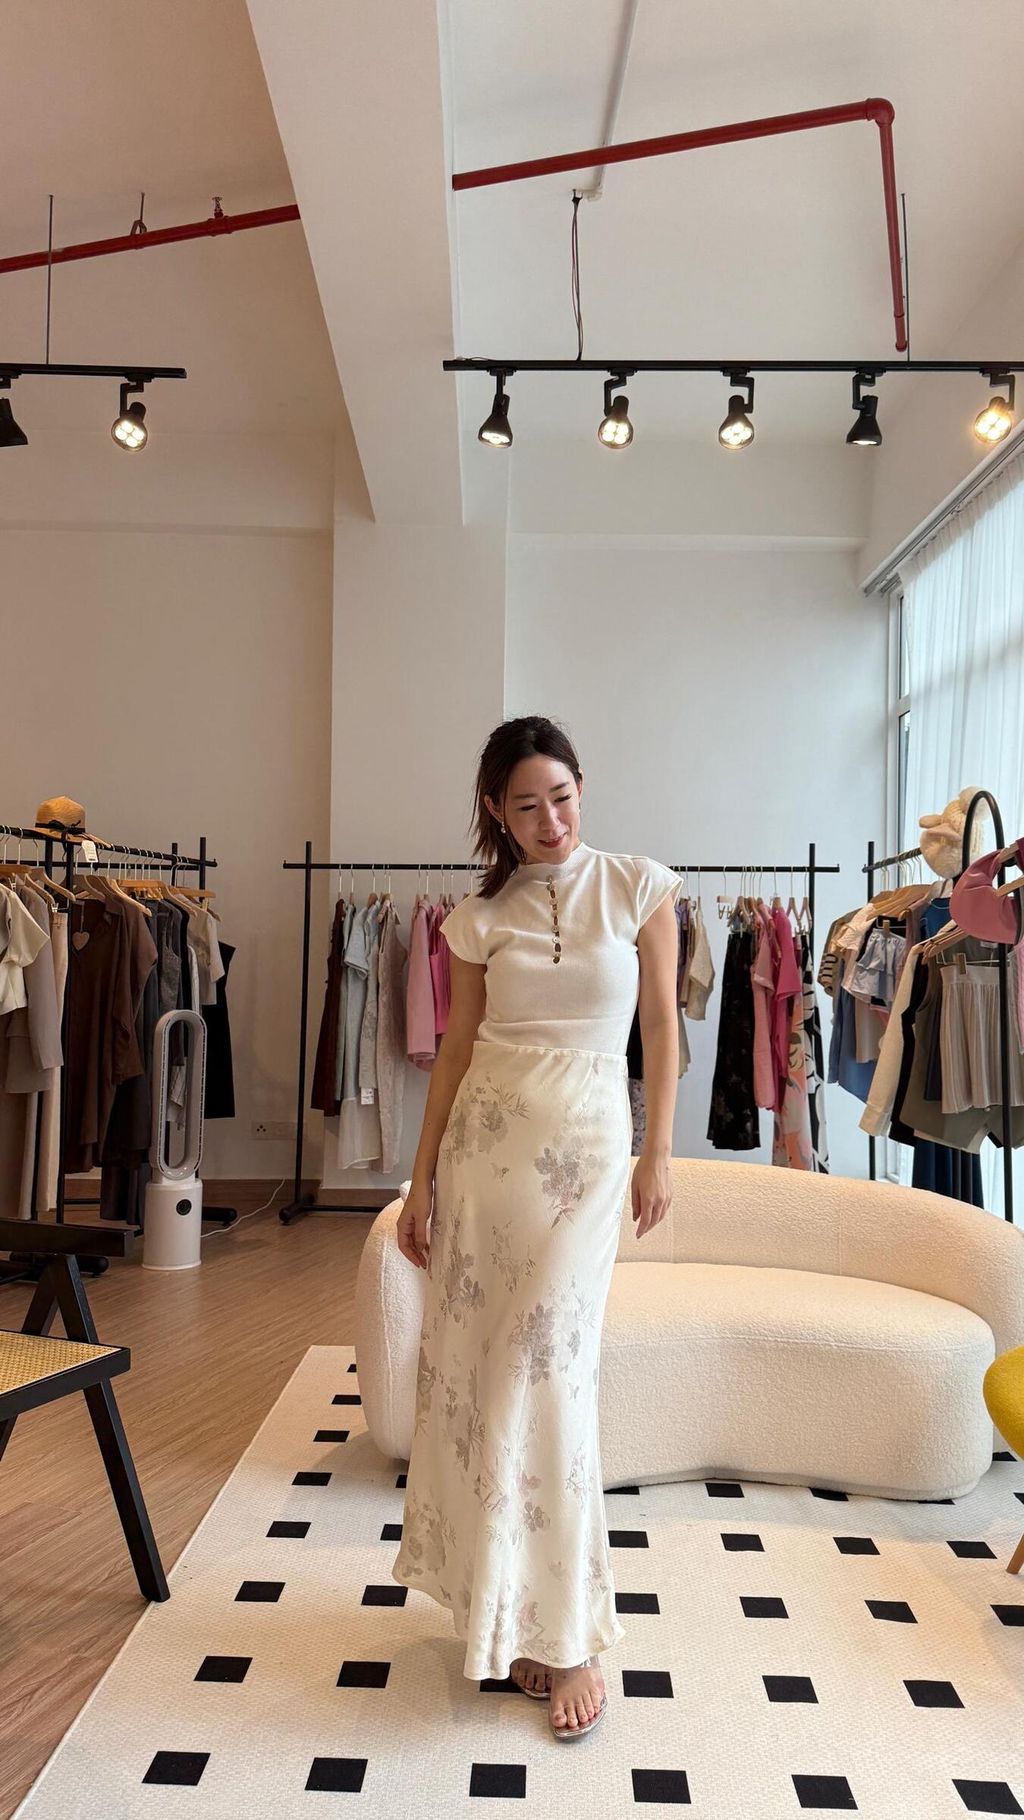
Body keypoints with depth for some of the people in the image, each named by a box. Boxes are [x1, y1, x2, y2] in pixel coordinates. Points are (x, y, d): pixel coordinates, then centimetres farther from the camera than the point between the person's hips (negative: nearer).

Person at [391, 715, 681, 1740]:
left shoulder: (638, 887, 0)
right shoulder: (481, 916, 4)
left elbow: (661, 1022, 3)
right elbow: (457, 1047, 7)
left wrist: (658, 1152, -1)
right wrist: (421, 1178, 5)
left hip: (582, 1146, -3)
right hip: (479, 1141, 3)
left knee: (547, 1371, -6)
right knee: (466, 1362, 5)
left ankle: (567, 1635, 11)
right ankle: (499, 1602, 26)